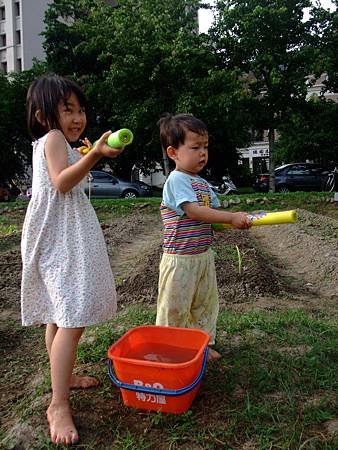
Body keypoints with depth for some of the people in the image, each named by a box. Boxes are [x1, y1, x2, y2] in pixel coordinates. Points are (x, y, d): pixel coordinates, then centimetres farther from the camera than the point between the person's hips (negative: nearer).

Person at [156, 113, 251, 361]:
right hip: (180, 258, -9)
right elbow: (194, 211, -26)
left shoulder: (203, 183, 11)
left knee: (206, 303, 20)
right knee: (175, 308, 5)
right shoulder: (176, 180, -16)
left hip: (204, 255, 9)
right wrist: (231, 217, -25)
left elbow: (214, 212, 13)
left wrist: (241, 220, -6)